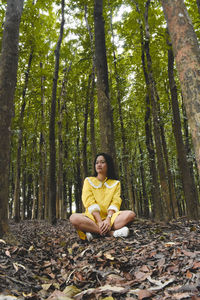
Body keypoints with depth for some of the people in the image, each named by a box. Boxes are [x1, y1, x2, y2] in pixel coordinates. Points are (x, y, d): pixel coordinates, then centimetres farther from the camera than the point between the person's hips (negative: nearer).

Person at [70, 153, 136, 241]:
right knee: (74, 218, -31)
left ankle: (94, 231, -27)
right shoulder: (88, 181, 8)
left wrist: (108, 219, -23)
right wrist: (100, 221, -21)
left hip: (110, 217, 1)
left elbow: (115, 203, -3)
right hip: (92, 218, -1)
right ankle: (112, 232, -29)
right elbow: (90, 203, -6)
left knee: (130, 214, -25)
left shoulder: (116, 183, 11)